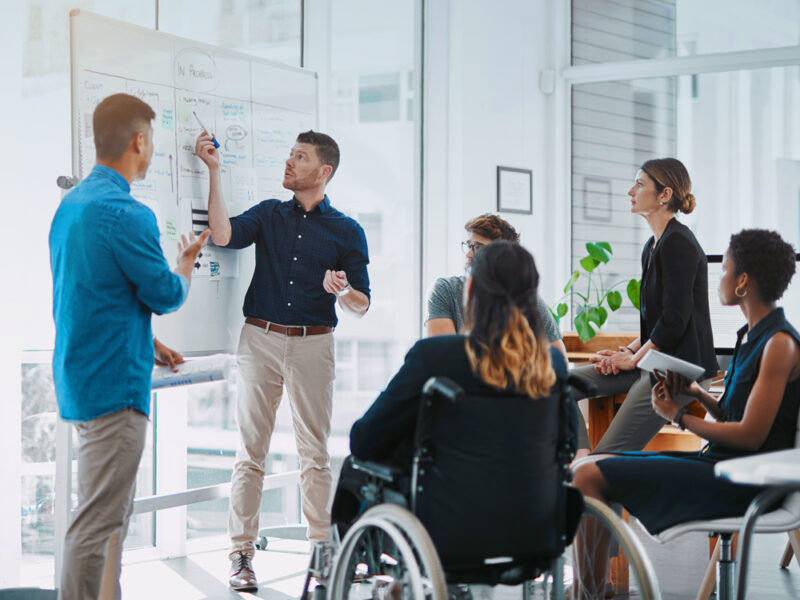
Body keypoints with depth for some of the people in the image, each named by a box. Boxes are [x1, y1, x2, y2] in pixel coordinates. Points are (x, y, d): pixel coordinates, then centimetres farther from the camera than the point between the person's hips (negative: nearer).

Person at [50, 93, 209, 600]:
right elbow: (166, 295, -11)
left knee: (113, 515, 19)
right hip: (114, 385, -10)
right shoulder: (127, 214, -19)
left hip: (81, 380, 10)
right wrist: (188, 262, 11)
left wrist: (146, 344, 23)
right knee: (98, 523, -5)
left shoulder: (72, 204, 12)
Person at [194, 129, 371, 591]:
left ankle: (323, 547, 10)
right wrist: (215, 172, -9)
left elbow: (362, 305, 4)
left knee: (315, 451, 2)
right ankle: (242, 553, 5)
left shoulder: (348, 232, 6)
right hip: (261, 339, 1)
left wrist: (341, 291, -18)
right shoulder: (268, 214, 10)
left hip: (314, 345, -1)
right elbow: (223, 234, -10)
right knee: (251, 449, 1)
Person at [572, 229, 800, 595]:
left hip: (741, 480, -10)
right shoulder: (750, 335, 13)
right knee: (589, 467, 8)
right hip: (716, 461, 10)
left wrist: (678, 417, -9)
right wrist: (698, 394, 1)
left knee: (589, 476, -17)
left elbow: (750, 435, -19)